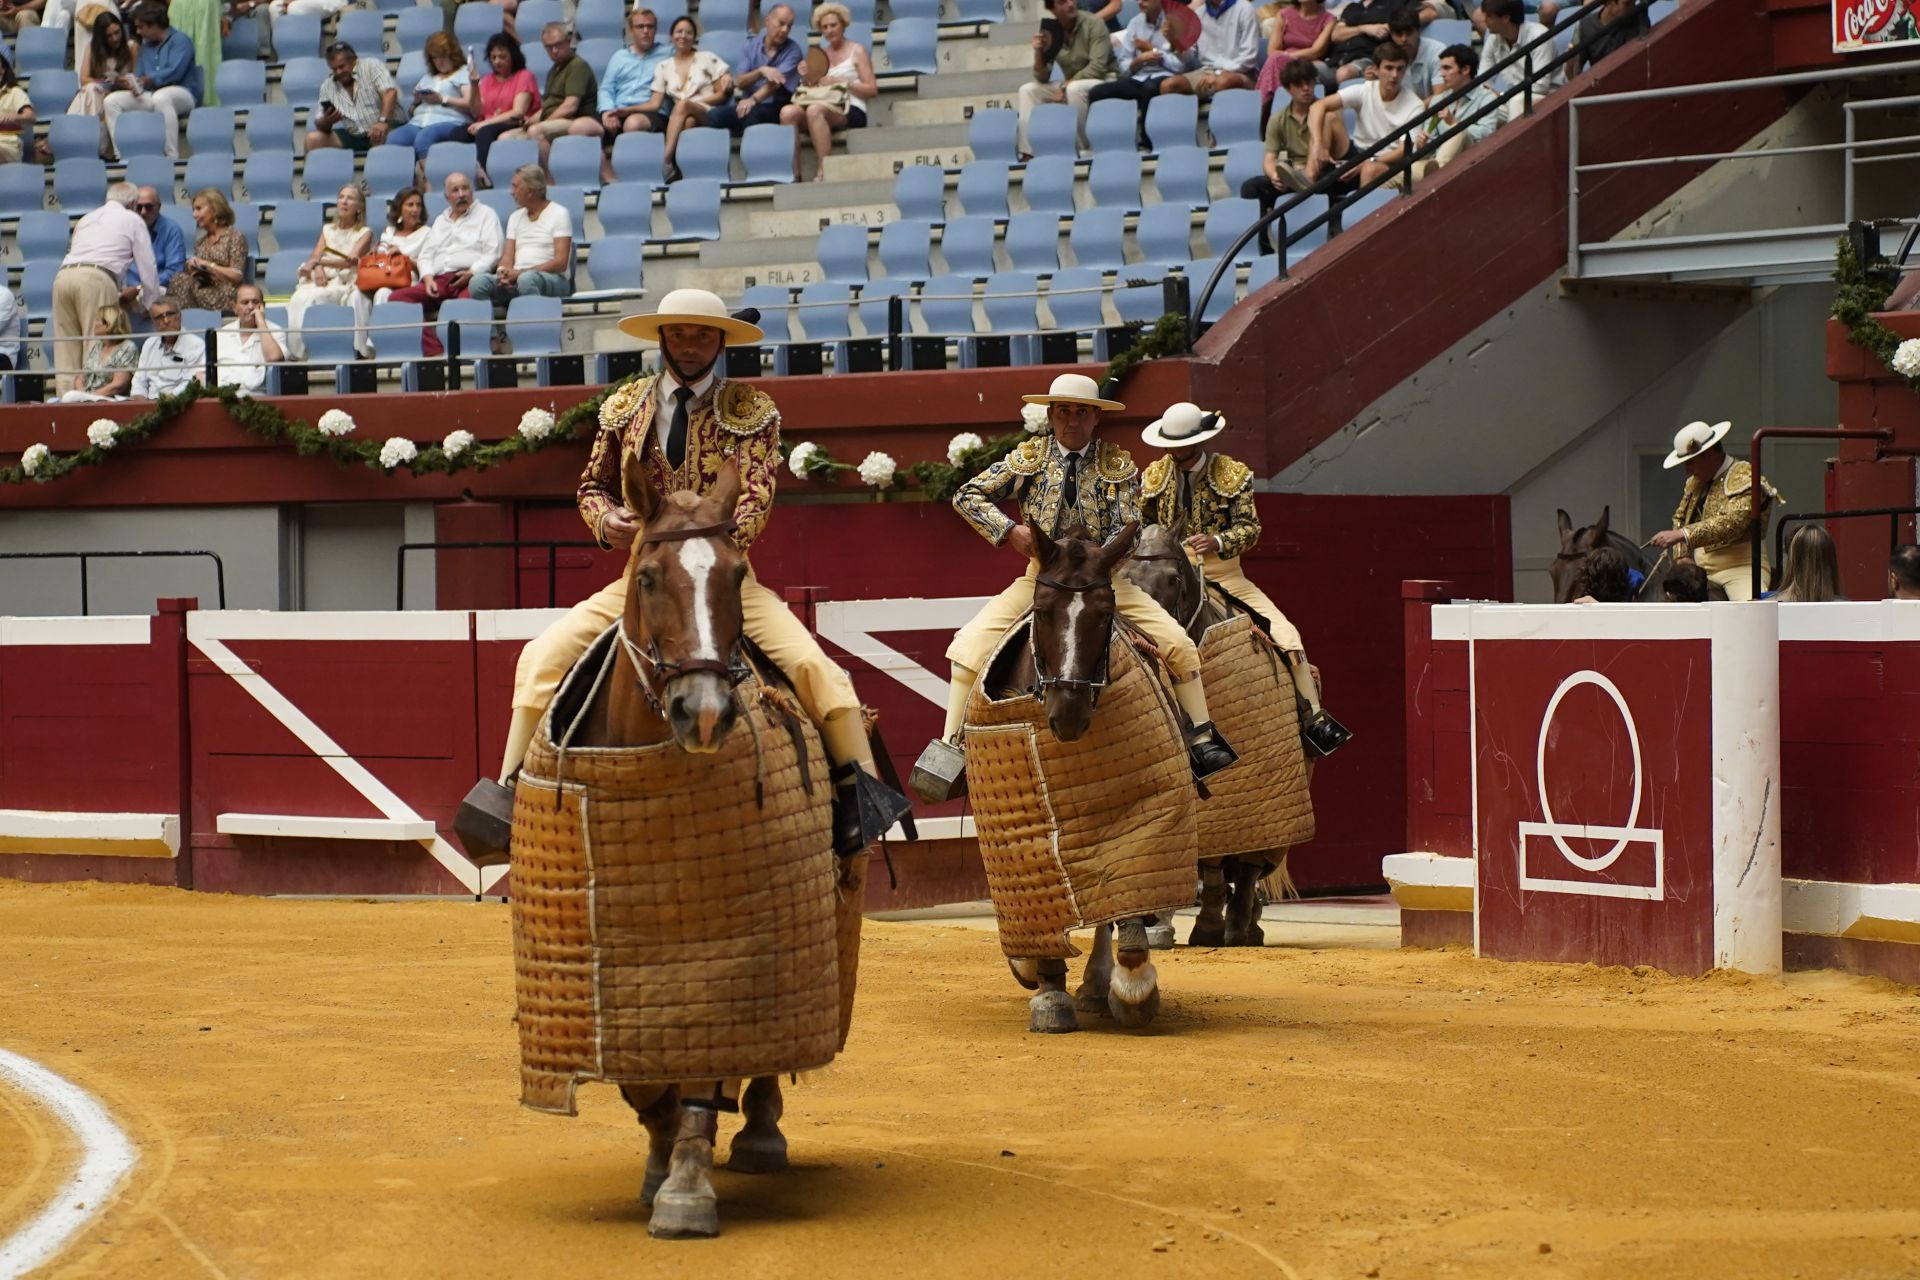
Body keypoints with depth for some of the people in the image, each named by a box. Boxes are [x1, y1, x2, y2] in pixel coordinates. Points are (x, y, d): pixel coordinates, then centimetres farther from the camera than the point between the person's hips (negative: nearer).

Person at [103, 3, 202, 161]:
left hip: (182, 94, -7)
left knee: (161, 97, -42)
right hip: (150, 95, 7)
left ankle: (172, 156, -42)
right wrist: (134, 84, -10)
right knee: (112, 100, -9)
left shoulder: (180, 41, -4)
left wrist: (149, 80, -24)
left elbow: (175, 72, -18)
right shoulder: (146, 45, 19)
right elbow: (139, 76, 14)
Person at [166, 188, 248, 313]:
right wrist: (192, 269, -1)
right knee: (179, 280, -28)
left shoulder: (234, 236, 4)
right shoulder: (200, 242, 22)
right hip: (203, 292, 5)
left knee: (182, 282, -29)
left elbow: (237, 276, -5)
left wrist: (208, 265, -10)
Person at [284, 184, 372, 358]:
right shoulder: (328, 230, 25)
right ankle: (296, 350, -34)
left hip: (345, 284, -4)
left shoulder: (365, 233, 10)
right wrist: (317, 267, -13)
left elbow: (351, 261, -6)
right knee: (298, 299, -32)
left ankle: (307, 350, -34)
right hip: (321, 280, 4)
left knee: (312, 298, -35)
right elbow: (314, 257, 12)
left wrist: (318, 262, -15)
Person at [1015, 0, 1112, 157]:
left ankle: (1084, 148, -25)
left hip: (1104, 81, -6)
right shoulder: (1050, 32, -1)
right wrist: (1039, 52, -19)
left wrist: (1066, 85, -24)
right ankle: (1027, 152, -15)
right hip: (1070, 86, 6)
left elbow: (1097, 67, -21)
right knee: (1028, 90, -7)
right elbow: (1042, 78, -1)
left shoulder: (1092, 24, -13)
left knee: (1074, 89, -36)